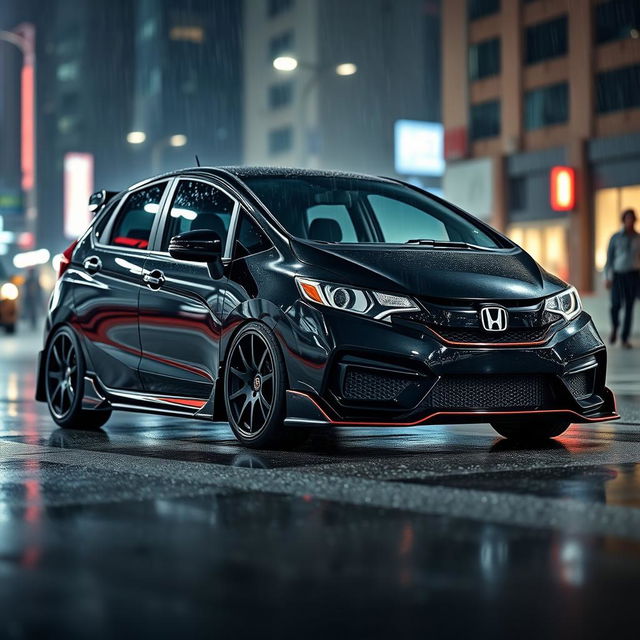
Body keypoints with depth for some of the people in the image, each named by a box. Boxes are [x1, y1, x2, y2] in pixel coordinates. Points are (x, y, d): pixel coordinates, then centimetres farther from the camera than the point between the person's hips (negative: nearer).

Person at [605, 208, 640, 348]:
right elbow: (609, 258, 4)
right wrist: (608, 277, -2)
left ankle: (625, 338, 8)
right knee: (616, 304, -16)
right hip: (618, 275, -1)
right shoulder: (616, 237, 3)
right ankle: (615, 326, 15)